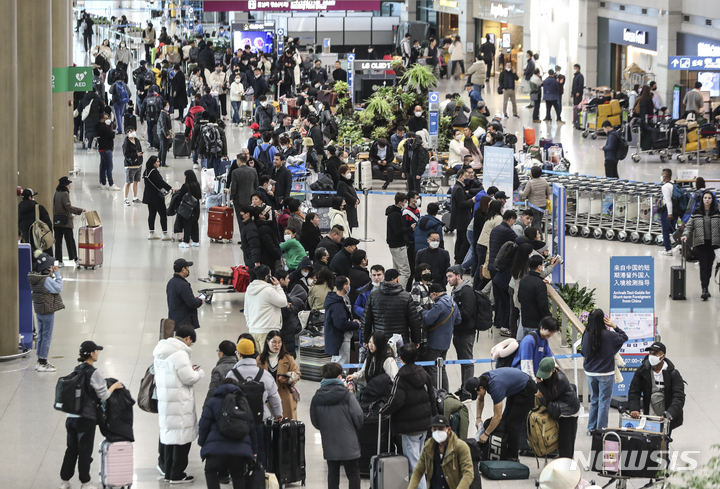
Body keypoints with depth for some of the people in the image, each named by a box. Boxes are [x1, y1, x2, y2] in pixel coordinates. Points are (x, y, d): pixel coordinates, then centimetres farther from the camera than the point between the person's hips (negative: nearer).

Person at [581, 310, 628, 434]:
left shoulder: (586, 335, -7)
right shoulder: (608, 335, -17)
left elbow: (583, 352, 5)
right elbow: (624, 337, -1)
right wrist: (614, 326, 2)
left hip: (590, 373, 4)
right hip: (606, 373, -4)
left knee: (594, 400, 17)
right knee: (604, 401, 4)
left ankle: (591, 428, 21)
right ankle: (601, 429, 4)